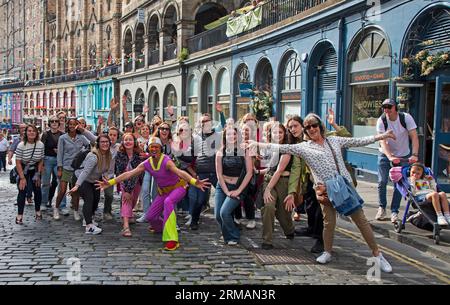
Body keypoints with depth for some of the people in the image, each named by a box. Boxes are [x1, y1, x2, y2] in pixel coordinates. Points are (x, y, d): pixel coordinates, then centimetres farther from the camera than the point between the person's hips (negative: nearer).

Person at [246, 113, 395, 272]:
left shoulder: (334, 140, 12)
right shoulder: (304, 147, 5)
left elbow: (358, 141, 15)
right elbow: (282, 148, -1)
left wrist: (381, 136, 13)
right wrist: (258, 144, -7)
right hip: (326, 190, -1)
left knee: (361, 219, 3)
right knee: (329, 222, 0)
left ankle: (377, 254, 13)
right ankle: (327, 253, 25)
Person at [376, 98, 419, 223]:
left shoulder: (406, 117, -18)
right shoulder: (381, 120, -18)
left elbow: (414, 137, -22)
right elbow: (382, 141, -24)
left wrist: (414, 155, -36)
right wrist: (390, 157, -39)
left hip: (403, 155, 0)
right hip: (385, 154, 0)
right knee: (382, 181, -7)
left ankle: (394, 211, 9)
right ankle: (382, 208, 10)